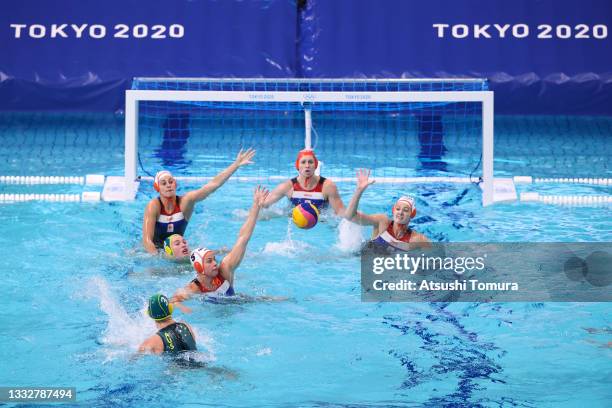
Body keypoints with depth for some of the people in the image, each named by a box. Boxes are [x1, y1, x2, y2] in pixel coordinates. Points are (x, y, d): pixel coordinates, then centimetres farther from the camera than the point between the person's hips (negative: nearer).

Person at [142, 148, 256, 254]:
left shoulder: (184, 201, -11)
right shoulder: (153, 206, -18)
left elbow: (214, 184, -17)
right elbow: (147, 240, -22)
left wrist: (236, 164, -22)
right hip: (155, 250, -1)